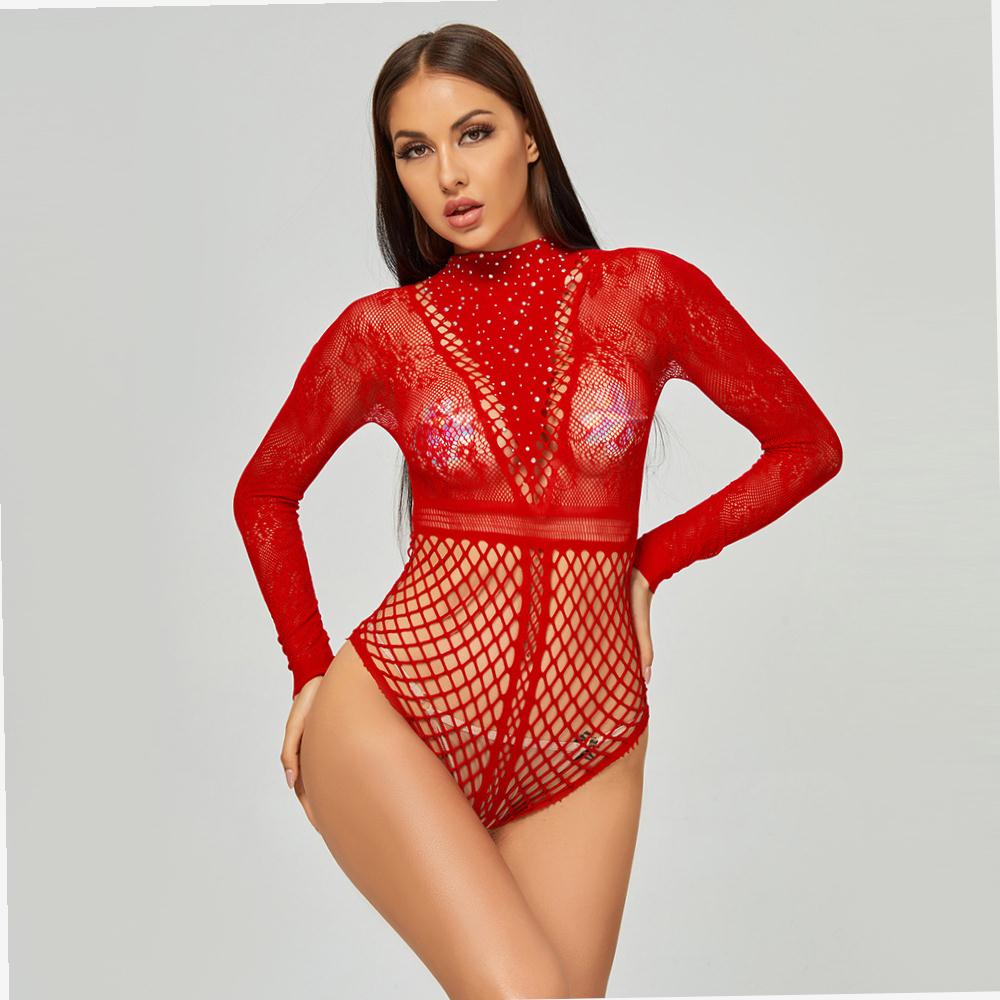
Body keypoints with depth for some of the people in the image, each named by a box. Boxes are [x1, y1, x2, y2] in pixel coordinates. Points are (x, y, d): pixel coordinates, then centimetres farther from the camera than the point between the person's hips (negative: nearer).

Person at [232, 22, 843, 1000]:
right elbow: (264, 495, 17)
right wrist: (310, 668, 9)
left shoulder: (647, 291, 1)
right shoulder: (382, 330, 2)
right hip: (394, 713, -1)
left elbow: (807, 445, 10)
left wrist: (650, 557, 4)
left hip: (582, 752, 2)